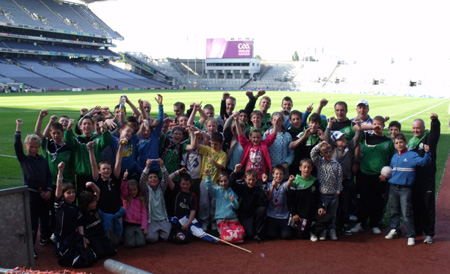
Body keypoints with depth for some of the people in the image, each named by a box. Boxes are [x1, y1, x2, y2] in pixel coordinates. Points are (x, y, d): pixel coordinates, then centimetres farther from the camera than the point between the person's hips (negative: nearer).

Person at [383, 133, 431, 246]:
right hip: (393, 187, 5)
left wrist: (427, 153, -33)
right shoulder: (394, 157, 12)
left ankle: (411, 235, 3)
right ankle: (394, 229, 32)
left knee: (406, 213, -6)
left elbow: (423, 162, -18)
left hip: (405, 189, -5)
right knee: (394, 211, 16)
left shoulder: (412, 155, -5)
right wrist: (385, 176, 6)